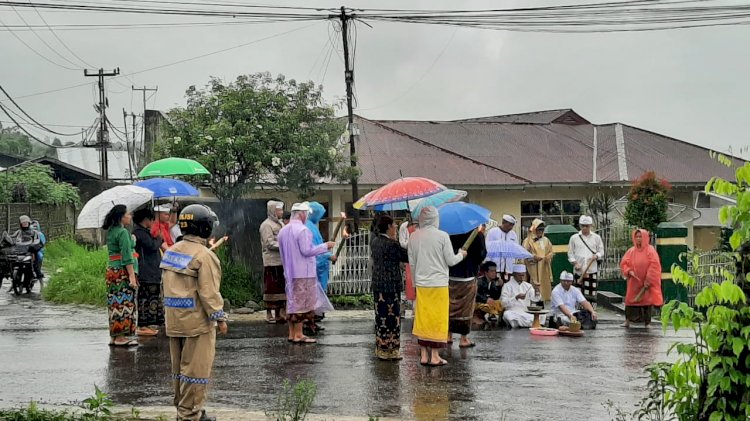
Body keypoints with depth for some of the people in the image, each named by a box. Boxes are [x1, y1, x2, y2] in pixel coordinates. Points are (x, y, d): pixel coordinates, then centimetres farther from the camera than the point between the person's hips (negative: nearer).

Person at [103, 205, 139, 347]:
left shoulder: (110, 232, 15)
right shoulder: (123, 232, -14)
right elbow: (127, 257, -19)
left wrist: (131, 240, 17)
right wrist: (132, 276, -20)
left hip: (112, 270, 9)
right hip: (123, 271, -9)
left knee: (115, 303, 12)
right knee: (125, 303, -5)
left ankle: (114, 336, 16)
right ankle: (121, 336, -4)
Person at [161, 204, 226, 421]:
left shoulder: (171, 251, 10)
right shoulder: (203, 256, -16)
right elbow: (209, 292, -18)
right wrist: (219, 318, -10)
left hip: (174, 319, 9)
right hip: (197, 320, -9)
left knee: (180, 366, 16)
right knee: (196, 368, -2)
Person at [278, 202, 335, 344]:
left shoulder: (283, 231, 11)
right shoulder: (302, 230, -16)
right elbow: (307, 251, -19)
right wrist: (325, 246, -10)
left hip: (289, 273, 8)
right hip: (303, 273, -8)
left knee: (293, 303, 13)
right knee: (301, 304, -3)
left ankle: (292, 334, 15)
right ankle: (298, 335, -2)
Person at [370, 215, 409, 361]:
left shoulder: (374, 242, 8)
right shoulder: (392, 244, -18)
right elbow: (407, 257, -13)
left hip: (377, 284, 8)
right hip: (391, 286, -8)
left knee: (380, 316, 14)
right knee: (392, 317, -1)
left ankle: (380, 348, 20)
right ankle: (390, 350, 2)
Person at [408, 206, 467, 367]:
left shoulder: (414, 236, 2)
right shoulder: (442, 236, -10)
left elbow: (412, 263, 9)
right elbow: (451, 261, -6)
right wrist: (461, 254, 14)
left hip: (421, 284, 4)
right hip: (439, 284, -4)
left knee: (422, 319, 10)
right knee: (437, 319, 4)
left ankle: (423, 355, 13)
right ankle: (434, 356, 6)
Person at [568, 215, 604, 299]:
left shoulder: (596, 237, 10)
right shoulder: (574, 238, 8)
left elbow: (601, 252, 12)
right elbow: (570, 253, 9)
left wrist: (596, 256, -10)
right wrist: (575, 263, -6)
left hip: (592, 270, 0)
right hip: (579, 270, 0)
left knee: (592, 293, -4)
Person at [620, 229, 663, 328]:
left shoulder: (650, 250, -5)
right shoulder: (631, 251, 6)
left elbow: (654, 266, -11)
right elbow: (623, 263, 7)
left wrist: (648, 280, -15)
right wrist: (629, 271, -13)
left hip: (646, 283, -3)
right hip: (634, 283, 3)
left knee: (647, 301, 1)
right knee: (630, 301, 0)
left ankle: (647, 322, 9)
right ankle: (627, 321, 7)